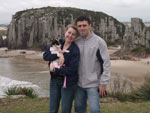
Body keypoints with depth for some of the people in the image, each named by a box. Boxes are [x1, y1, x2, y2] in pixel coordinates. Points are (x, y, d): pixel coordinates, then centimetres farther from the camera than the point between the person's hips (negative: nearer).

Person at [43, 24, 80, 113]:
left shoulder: (75, 50, -12)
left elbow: (72, 70, -18)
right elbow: (45, 56, -7)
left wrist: (55, 70, -14)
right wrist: (59, 54, -21)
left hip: (68, 83, -5)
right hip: (55, 81, 5)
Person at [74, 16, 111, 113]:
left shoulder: (99, 42, -8)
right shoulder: (76, 42, 5)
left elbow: (106, 63, -9)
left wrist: (103, 83, -11)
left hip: (93, 84, -5)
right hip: (79, 84, 5)